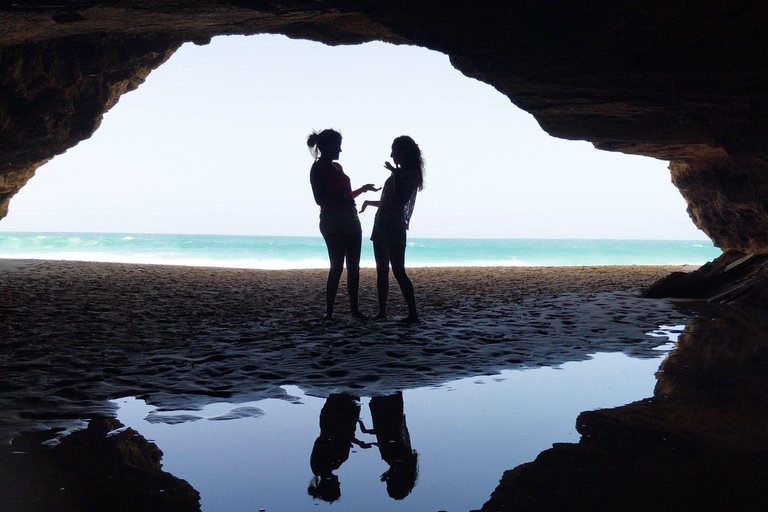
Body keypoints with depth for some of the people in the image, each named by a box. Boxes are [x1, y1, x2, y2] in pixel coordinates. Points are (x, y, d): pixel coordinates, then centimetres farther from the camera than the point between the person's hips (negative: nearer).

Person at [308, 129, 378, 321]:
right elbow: (320, 199, -13)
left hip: (350, 220, 8)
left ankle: (355, 309, 10)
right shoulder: (318, 169, -6)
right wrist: (341, 200, -25)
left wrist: (363, 189, 18)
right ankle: (329, 311, -5)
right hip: (333, 223, -8)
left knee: (354, 266, 5)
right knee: (337, 267, -10)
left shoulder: (336, 167, 17)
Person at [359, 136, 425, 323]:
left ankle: (413, 313, -10)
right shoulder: (398, 173, 17)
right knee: (381, 271, 9)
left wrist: (396, 175, -18)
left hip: (395, 228, -9)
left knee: (398, 271, -11)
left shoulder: (412, 174, -8)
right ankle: (381, 311, 13)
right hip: (381, 225, 9)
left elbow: (400, 200, -20)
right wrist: (370, 202, 22)